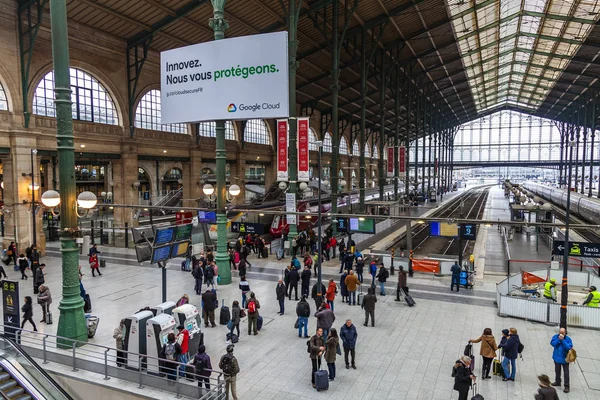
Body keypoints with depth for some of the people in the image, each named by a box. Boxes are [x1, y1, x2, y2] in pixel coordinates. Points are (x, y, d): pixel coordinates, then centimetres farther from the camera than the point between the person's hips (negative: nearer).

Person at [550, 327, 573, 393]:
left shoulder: (568, 339, -15)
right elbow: (552, 343, -17)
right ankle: (557, 382, 39)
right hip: (557, 358, 4)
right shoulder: (555, 336, -7)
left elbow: (569, 347, -25)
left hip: (564, 359, -4)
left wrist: (562, 340, -28)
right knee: (557, 371, 21)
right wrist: (558, 339, -25)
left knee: (566, 373, -1)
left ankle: (567, 386, 8)